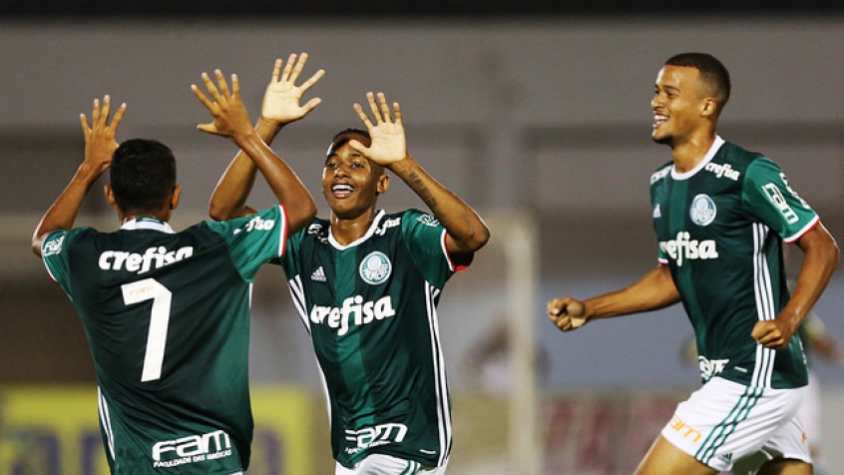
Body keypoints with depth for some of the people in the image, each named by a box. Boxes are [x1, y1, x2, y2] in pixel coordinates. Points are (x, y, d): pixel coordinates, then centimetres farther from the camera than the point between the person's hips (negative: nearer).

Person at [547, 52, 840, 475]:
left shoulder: (749, 175, -14)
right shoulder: (662, 184, 13)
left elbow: (822, 249, -10)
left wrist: (787, 321, -24)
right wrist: (587, 309, 15)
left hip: (755, 376, -9)